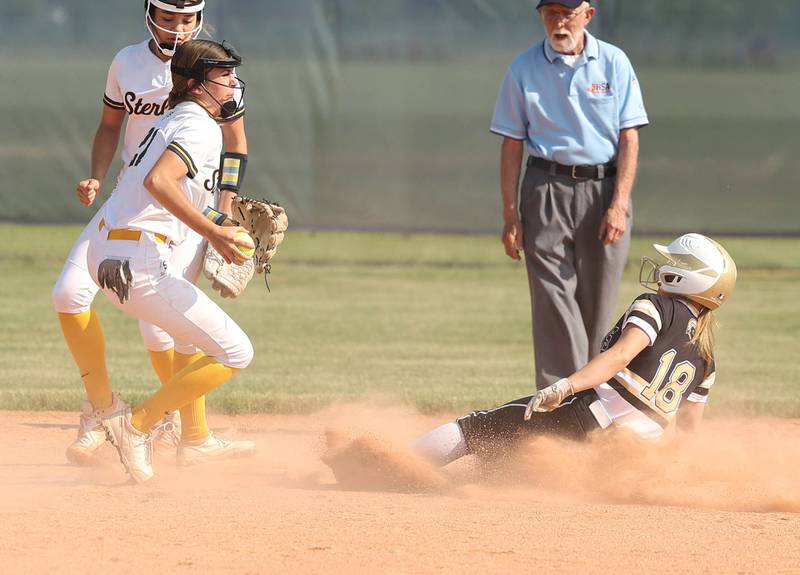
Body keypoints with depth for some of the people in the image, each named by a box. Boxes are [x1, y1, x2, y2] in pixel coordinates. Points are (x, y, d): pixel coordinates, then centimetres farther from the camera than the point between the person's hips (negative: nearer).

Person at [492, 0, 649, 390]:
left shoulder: (613, 63, 4)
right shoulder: (524, 69, 3)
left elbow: (629, 138, 1)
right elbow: (511, 145, 4)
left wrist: (619, 205, -10)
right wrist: (510, 215, -1)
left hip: (605, 186, 1)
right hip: (547, 189, -1)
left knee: (598, 304, 2)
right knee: (554, 301, -9)